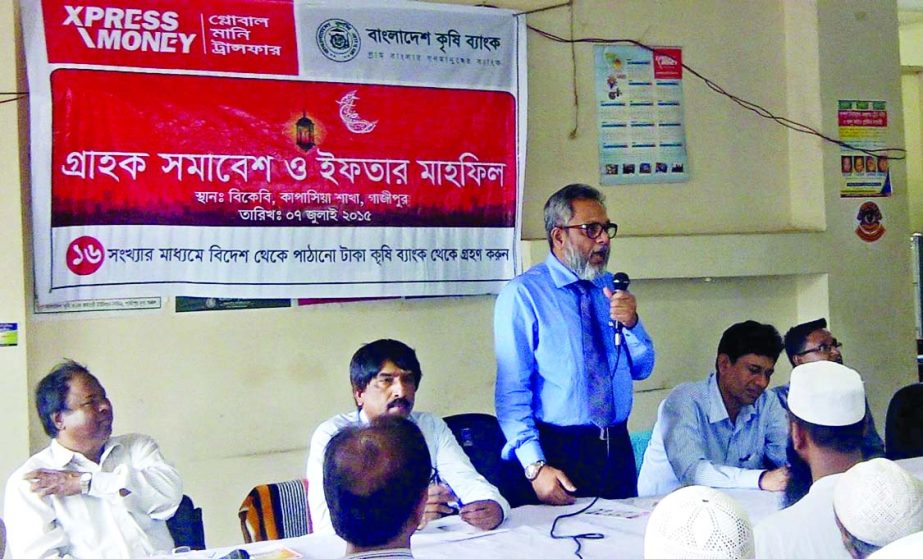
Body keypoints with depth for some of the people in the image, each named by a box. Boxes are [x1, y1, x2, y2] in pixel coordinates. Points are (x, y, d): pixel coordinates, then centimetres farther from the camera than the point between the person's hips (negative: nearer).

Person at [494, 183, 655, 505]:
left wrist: (631, 324, -7)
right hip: (558, 452, -6)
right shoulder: (523, 294, -9)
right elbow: (511, 391, -14)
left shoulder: (609, 286, 10)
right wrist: (536, 466, -22)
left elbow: (642, 369, 13)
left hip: (618, 450, 6)